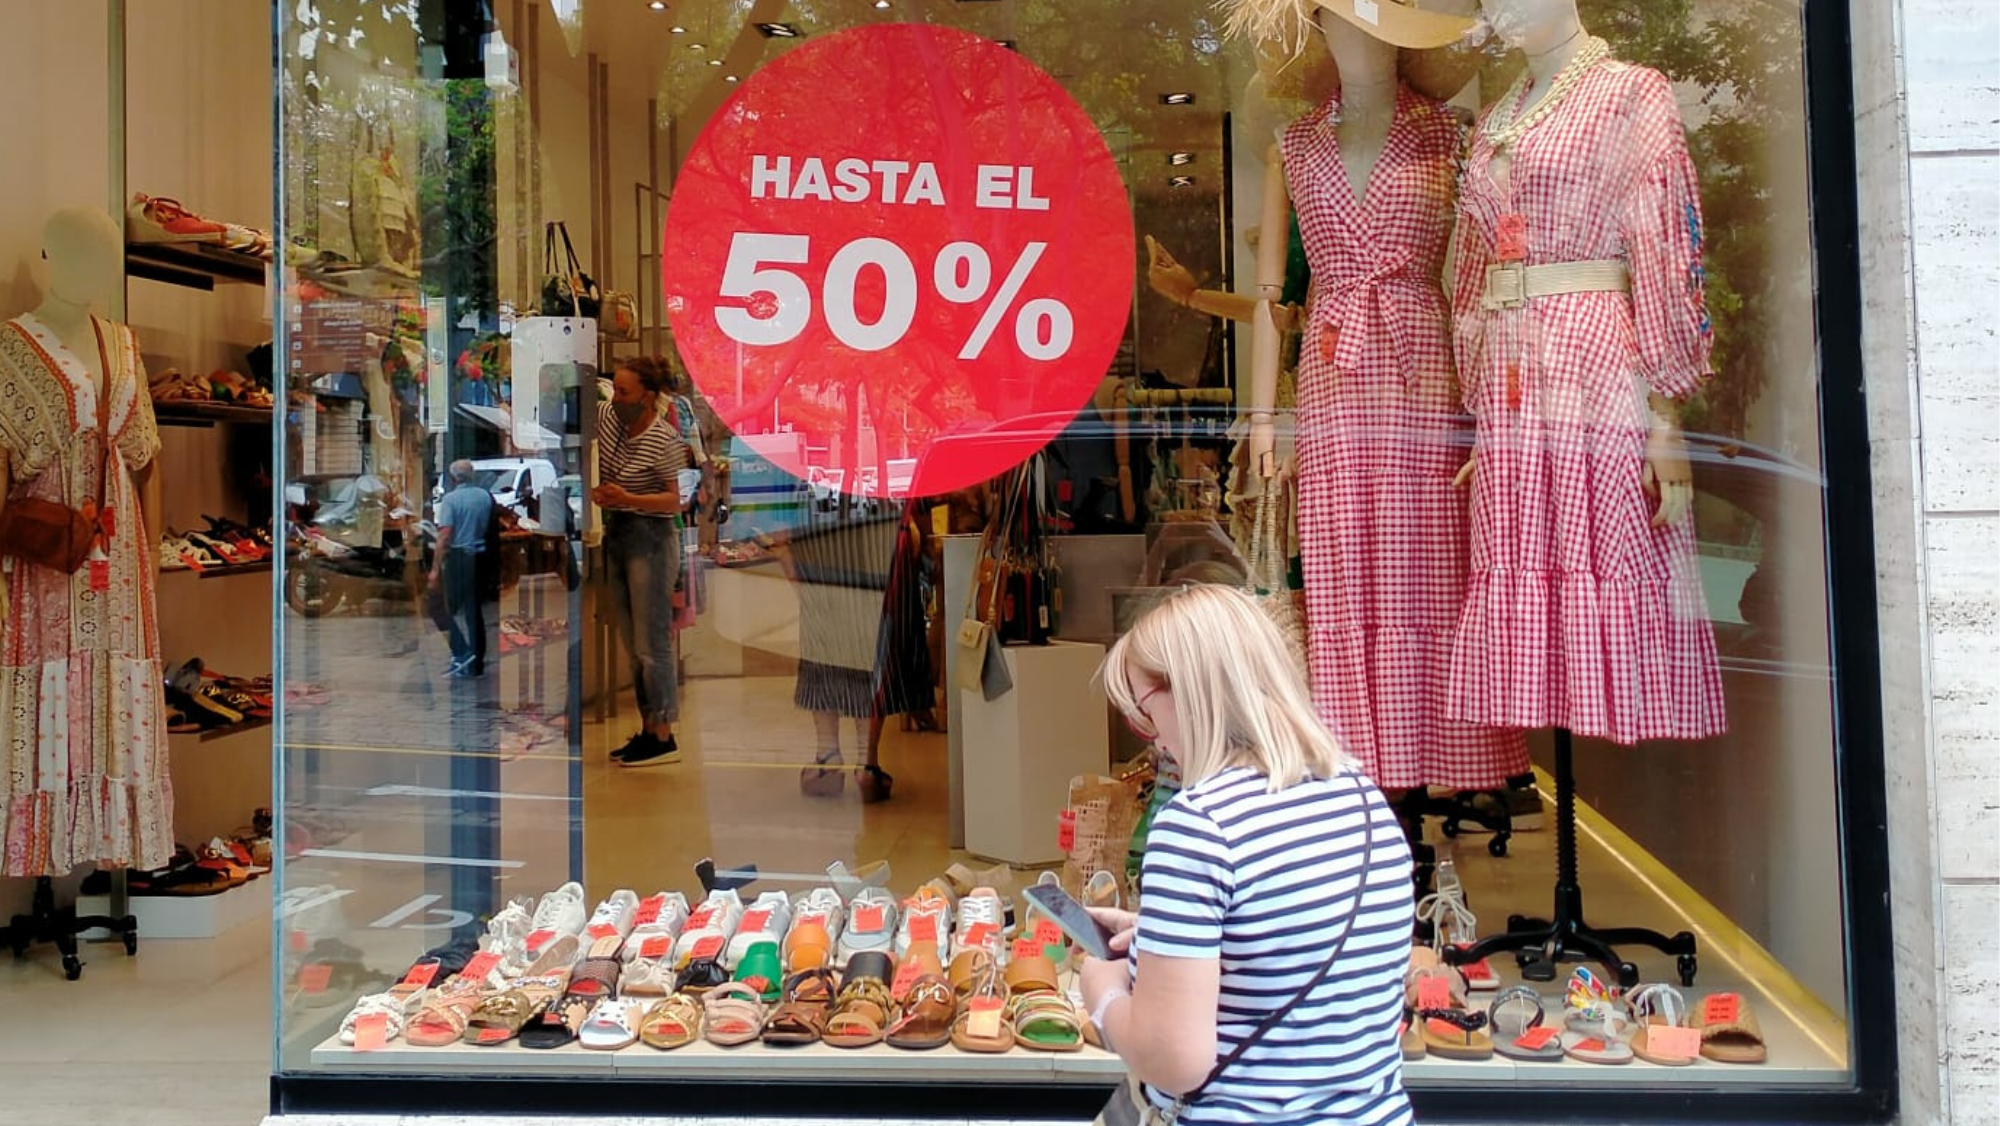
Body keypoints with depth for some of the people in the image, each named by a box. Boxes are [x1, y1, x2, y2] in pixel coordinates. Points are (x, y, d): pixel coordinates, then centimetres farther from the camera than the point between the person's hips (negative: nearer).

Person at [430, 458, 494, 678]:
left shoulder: (451, 499, -11)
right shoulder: (485, 496, 4)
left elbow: (445, 535, -16)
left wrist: (435, 567, -13)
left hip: (458, 557, -5)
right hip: (480, 556, 5)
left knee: (456, 608, 3)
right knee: (476, 609, 11)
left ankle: (464, 654, -11)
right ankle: (477, 662, 15)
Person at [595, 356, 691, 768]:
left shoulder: (665, 440, -15)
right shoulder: (607, 416, 3)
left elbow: (674, 500, -13)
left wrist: (628, 499, -25)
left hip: (650, 538, -8)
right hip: (615, 534, 8)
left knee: (652, 643, -5)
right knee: (633, 644, 12)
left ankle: (664, 737, 3)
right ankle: (647, 730, 20)